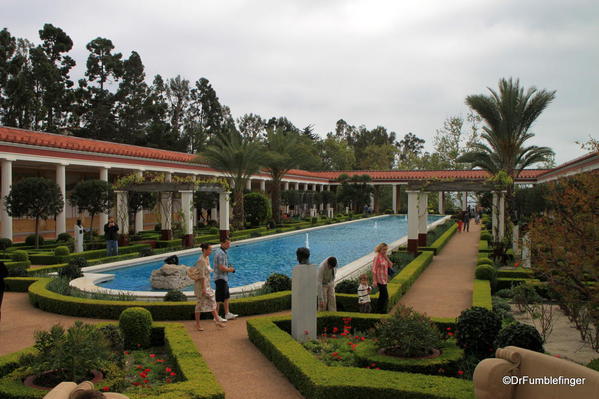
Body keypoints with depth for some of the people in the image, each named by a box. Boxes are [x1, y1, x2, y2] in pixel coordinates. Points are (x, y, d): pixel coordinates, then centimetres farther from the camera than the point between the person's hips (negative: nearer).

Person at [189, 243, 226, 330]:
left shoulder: (207, 258, 8)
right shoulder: (201, 260, -21)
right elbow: (202, 275, -22)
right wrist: (203, 288, -23)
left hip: (207, 284, 9)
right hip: (201, 284, -9)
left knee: (212, 302, 11)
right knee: (200, 304, 1)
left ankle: (217, 320, 17)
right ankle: (197, 324, 12)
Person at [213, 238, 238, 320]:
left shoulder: (218, 251, 13)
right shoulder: (221, 253, -20)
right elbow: (222, 267, -26)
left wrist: (229, 268, 10)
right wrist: (230, 269, -9)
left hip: (223, 278, 11)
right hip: (221, 278, -11)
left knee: (226, 297, 17)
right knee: (219, 299, -2)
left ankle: (227, 314, 25)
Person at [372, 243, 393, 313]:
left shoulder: (385, 256, 7)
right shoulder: (377, 257, -17)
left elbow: (390, 265, 5)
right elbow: (374, 269, -17)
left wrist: (386, 258, -9)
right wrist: (374, 281, -20)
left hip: (384, 279, 9)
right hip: (380, 279, -9)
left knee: (382, 296, 15)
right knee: (385, 297, -7)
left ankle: (378, 311, 25)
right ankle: (383, 311, 1)